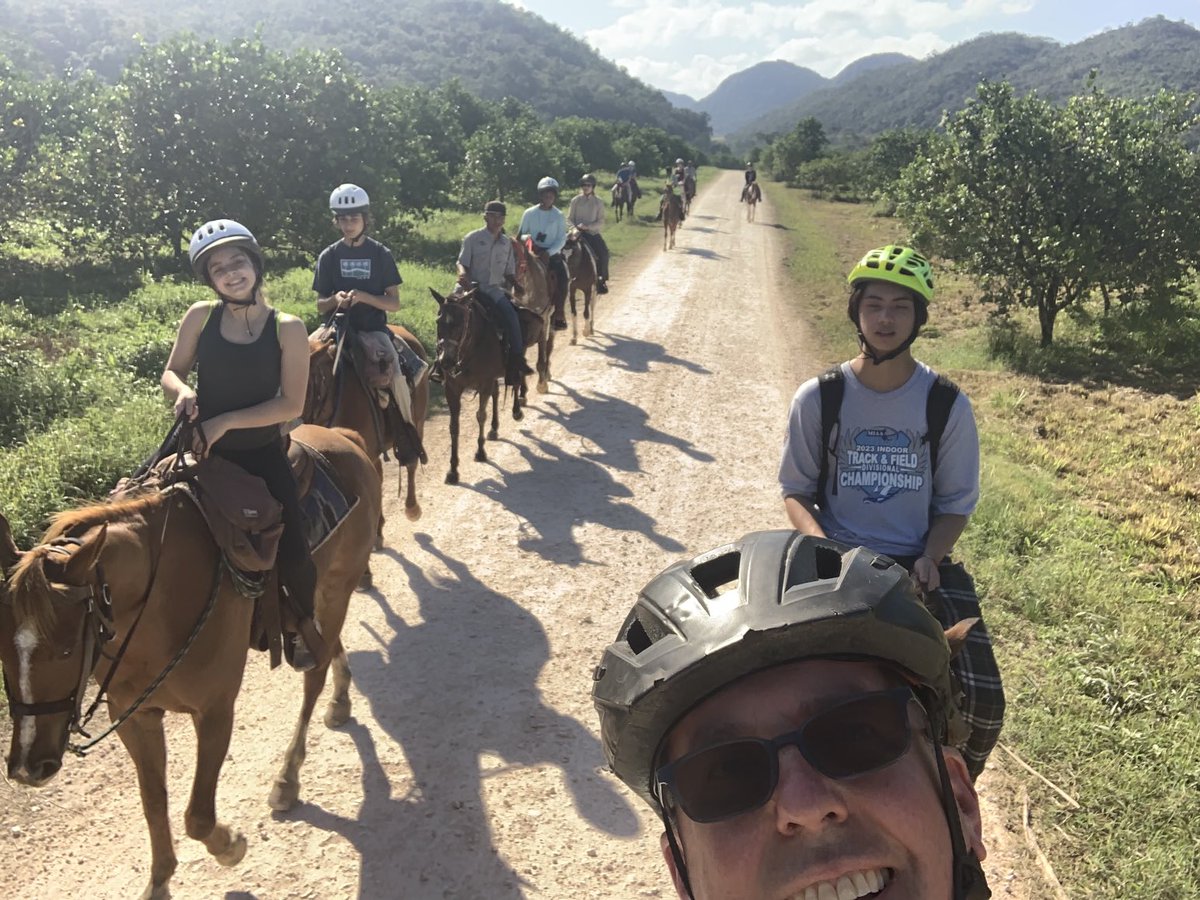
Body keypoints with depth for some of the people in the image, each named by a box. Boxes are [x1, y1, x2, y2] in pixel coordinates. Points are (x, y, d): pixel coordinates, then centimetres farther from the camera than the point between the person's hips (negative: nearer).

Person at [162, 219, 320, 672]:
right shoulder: (201, 316, 0)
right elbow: (171, 373, 9)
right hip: (205, 451, 3)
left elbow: (291, 404, -10)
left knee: (292, 556, -16)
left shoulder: (288, 328, -7)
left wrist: (226, 421, -19)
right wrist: (182, 391, -15)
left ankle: (303, 618, 19)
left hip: (262, 455, -3)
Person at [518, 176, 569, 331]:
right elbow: (521, 234, 10)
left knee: (562, 279, -21)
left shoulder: (559, 216, 3)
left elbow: (561, 240, -3)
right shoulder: (530, 213, 5)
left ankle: (558, 315, -9)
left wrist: (549, 252, -18)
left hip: (552, 253, -1)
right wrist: (527, 238, -13)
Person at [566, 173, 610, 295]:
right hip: (578, 233, 0)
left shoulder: (598, 202, 3)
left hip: (593, 232, 0)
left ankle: (602, 280, -6)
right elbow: (569, 219, 7)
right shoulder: (575, 200, 5)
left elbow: (600, 222, -2)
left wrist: (587, 226, -16)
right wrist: (576, 227, -13)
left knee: (603, 253, -20)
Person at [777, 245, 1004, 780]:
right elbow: (796, 491, 7)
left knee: (982, 700, -19)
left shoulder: (948, 405, 1)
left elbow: (955, 504, 6)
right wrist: (822, 548, -13)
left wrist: (929, 559, -13)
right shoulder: (818, 398, 0)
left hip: (920, 563, 1)